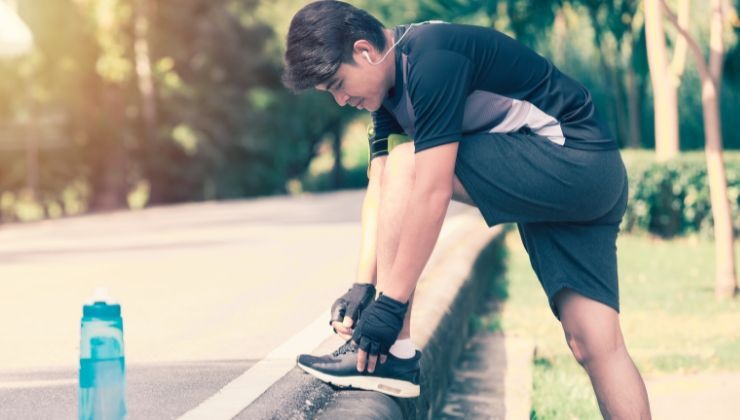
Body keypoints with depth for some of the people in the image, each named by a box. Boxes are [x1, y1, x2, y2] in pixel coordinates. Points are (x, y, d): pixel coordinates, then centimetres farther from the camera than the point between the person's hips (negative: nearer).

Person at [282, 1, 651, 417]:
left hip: (572, 162, -10)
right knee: (597, 345, -1)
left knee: (405, 166, -13)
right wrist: (362, 286, 0)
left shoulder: (431, 59, -21)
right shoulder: (391, 81, 9)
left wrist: (390, 304, -22)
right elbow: (381, 192, 9)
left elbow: (433, 194, -24)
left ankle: (394, 353, -14)